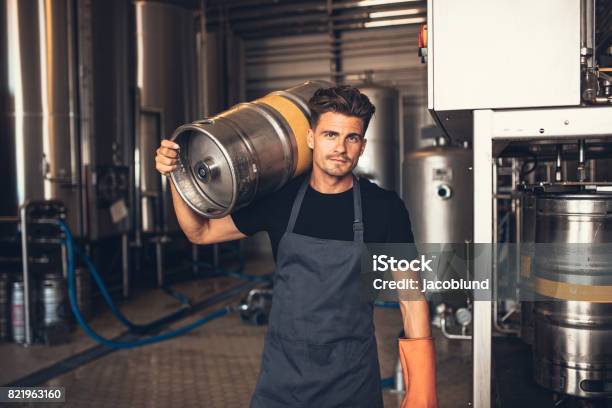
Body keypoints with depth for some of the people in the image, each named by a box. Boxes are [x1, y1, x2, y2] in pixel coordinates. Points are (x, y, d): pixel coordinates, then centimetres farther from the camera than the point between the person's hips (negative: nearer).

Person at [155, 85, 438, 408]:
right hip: (282, 374, 2)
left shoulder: (385, 207, -8)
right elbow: (201, 232, 6)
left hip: (353, 381, -1)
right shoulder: (279, 199, -4)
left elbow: (410, 294, -4)